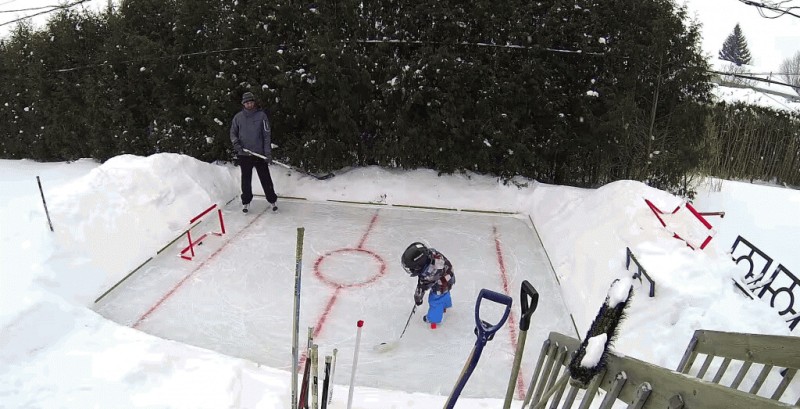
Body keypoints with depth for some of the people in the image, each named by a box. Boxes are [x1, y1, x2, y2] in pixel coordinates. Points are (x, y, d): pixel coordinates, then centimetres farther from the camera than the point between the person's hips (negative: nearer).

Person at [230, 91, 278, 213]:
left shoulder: (261, 115, -2)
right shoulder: (238, 117, 4)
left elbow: (267, 134, -4)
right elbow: (233, 132, 12)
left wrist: (268, 152, -9)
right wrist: (236, 143, -9)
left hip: (260, 153, -2)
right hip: (244, 154, 2)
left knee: (265, 178, 3)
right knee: (246, 179, 10)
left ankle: (272, 200, 17)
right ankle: (246, 202, 23)